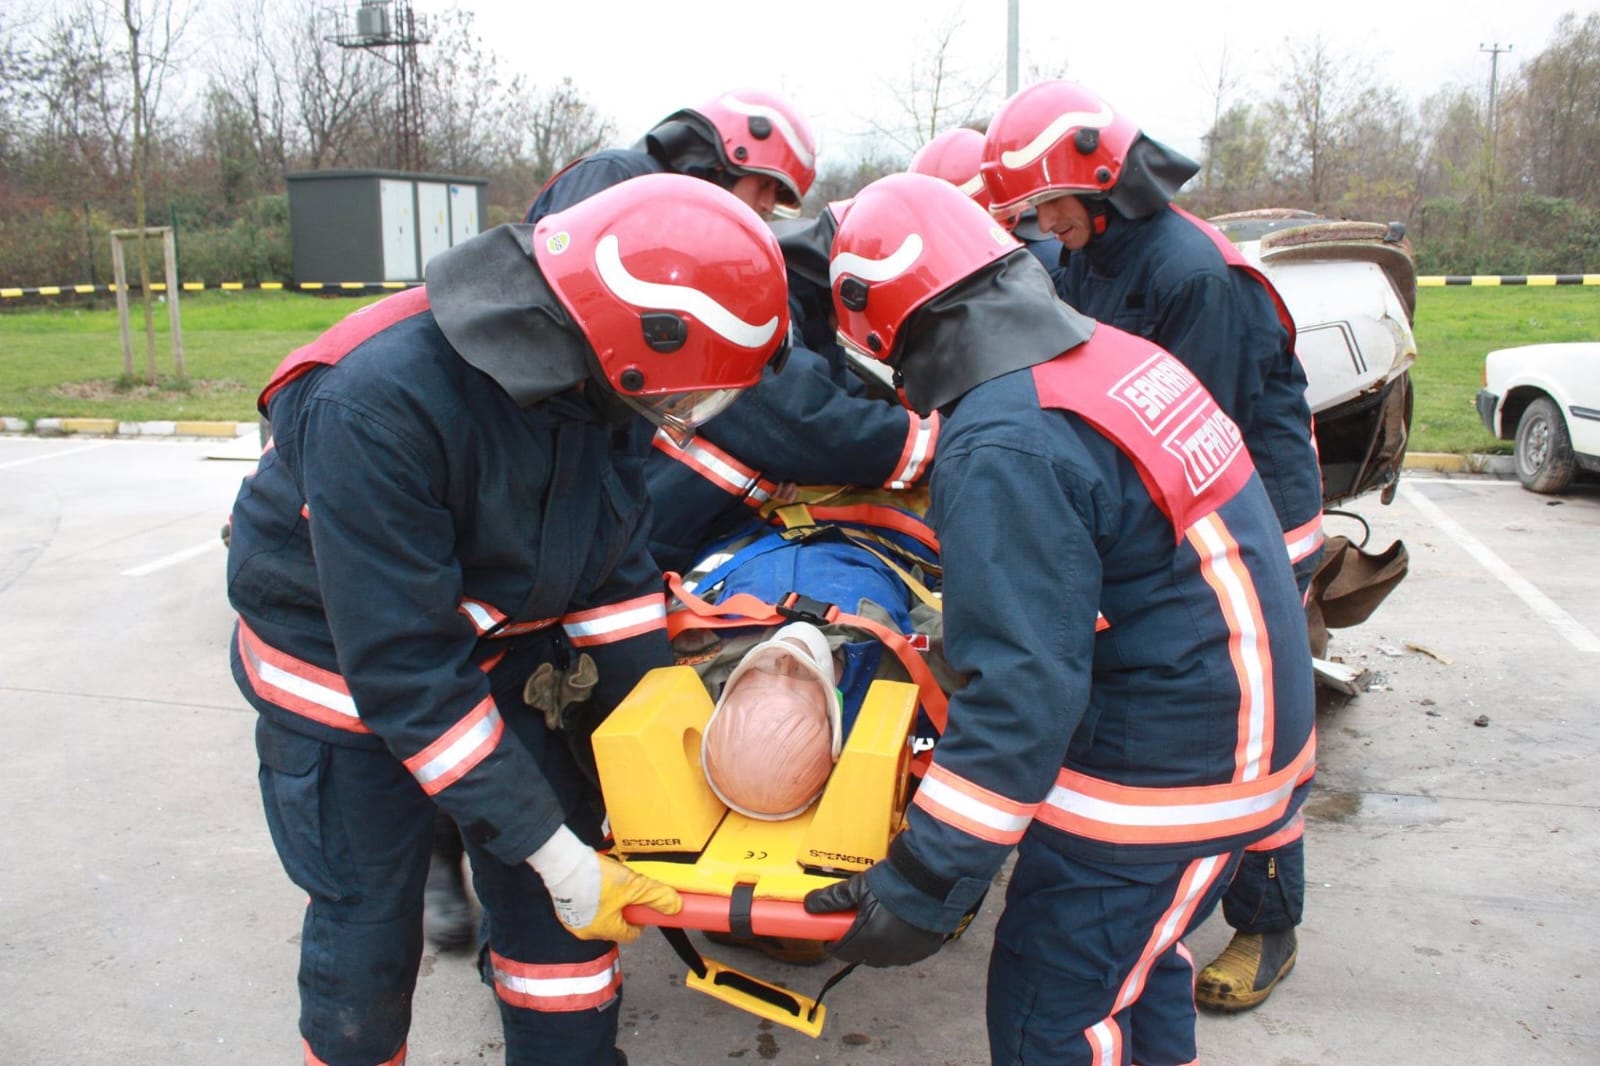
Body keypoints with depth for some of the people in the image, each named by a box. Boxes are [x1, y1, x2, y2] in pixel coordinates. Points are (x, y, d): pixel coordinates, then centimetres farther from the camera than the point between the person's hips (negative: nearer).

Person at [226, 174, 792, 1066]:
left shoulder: (587, 373, -16)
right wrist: (549, 850, -28)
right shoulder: (377, 405, -36)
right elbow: (404, 668, -32)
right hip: (343, 665, -5)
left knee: (557, 897, 6)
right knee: (368, 927, 5)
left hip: (498, 634, 5)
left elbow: (613, 556, -3)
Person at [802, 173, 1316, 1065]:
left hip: (1160, 785, -9)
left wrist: (927, 883, -23)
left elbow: (1023, 689, -28)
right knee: (1134, 959, 27)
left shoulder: (1004, 449, -25)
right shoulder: (1121, 353, 3)